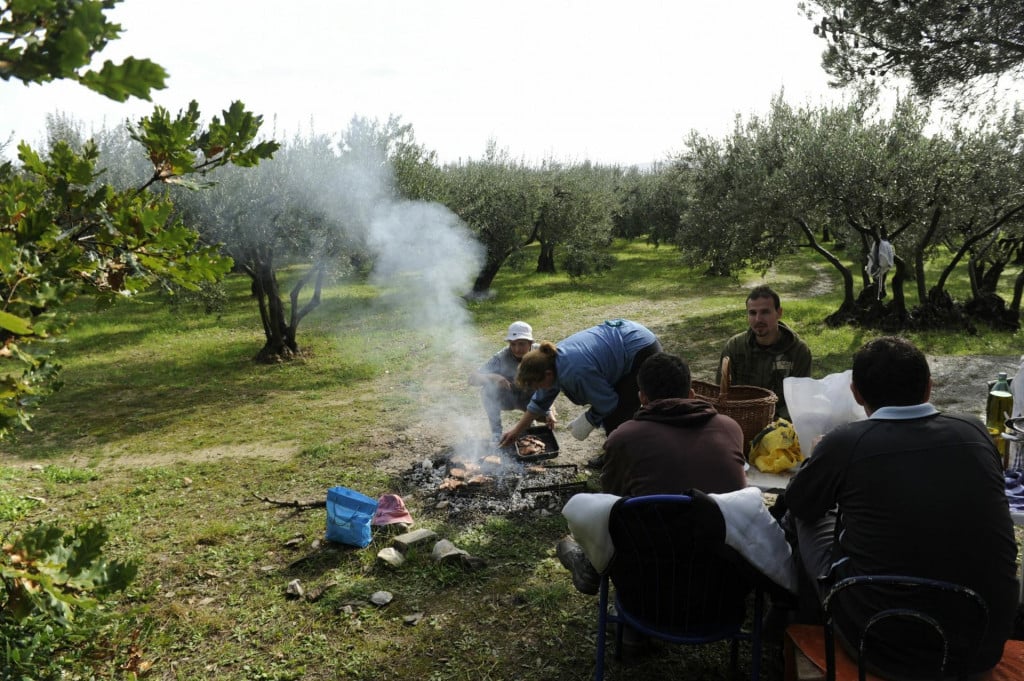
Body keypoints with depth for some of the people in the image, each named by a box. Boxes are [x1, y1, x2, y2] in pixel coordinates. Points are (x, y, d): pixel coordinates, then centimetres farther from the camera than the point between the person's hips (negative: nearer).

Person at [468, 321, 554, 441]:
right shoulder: (501, 357, -28)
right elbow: (472, 378, -33)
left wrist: (549, 411, -37)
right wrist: (492, 378, -53)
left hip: (530, 397, 2)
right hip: (507, 398, -1)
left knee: (549, 416, -25)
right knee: (488, 389, -32)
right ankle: (496, 432, -12)